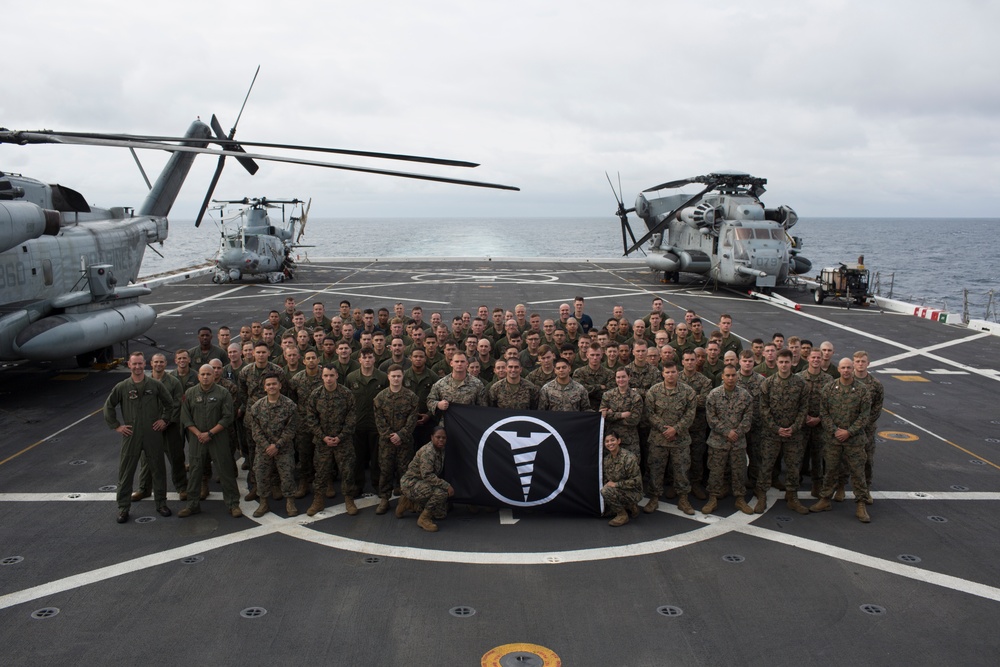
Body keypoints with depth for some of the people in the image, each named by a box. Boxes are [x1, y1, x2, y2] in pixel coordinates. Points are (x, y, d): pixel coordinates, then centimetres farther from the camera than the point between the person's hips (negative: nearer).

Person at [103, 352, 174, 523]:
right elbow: (108, 406, 7)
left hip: (153, 435, 0)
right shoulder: (121, 387, -2)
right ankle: (123, 507, 15)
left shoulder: (155, 385, -1)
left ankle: (161, 503, 22)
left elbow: (169, 403, 11)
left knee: (158, 469, 8)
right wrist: (116, 425, 2)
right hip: (131, 435, 0)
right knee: (125, 472, 5)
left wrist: (164, 419, 4)